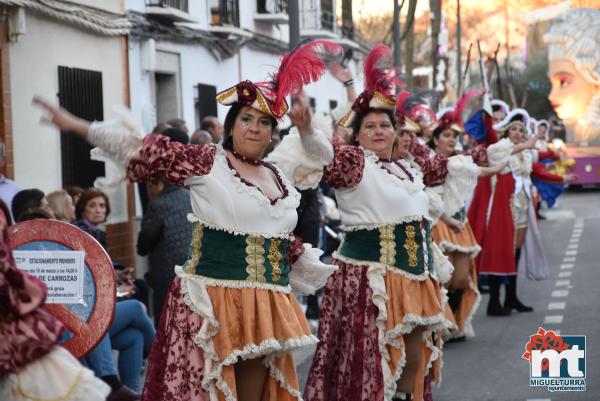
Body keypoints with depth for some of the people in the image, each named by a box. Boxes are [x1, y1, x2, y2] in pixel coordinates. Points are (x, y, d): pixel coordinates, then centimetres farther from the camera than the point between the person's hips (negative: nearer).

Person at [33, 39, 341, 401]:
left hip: (266, 305, 6)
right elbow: (149, 150, -9)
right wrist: (78, 126, -13)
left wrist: (324, 272, 26)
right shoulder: (206, 161, -3)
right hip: (215, 300, -6)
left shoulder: (278, 178, 15)